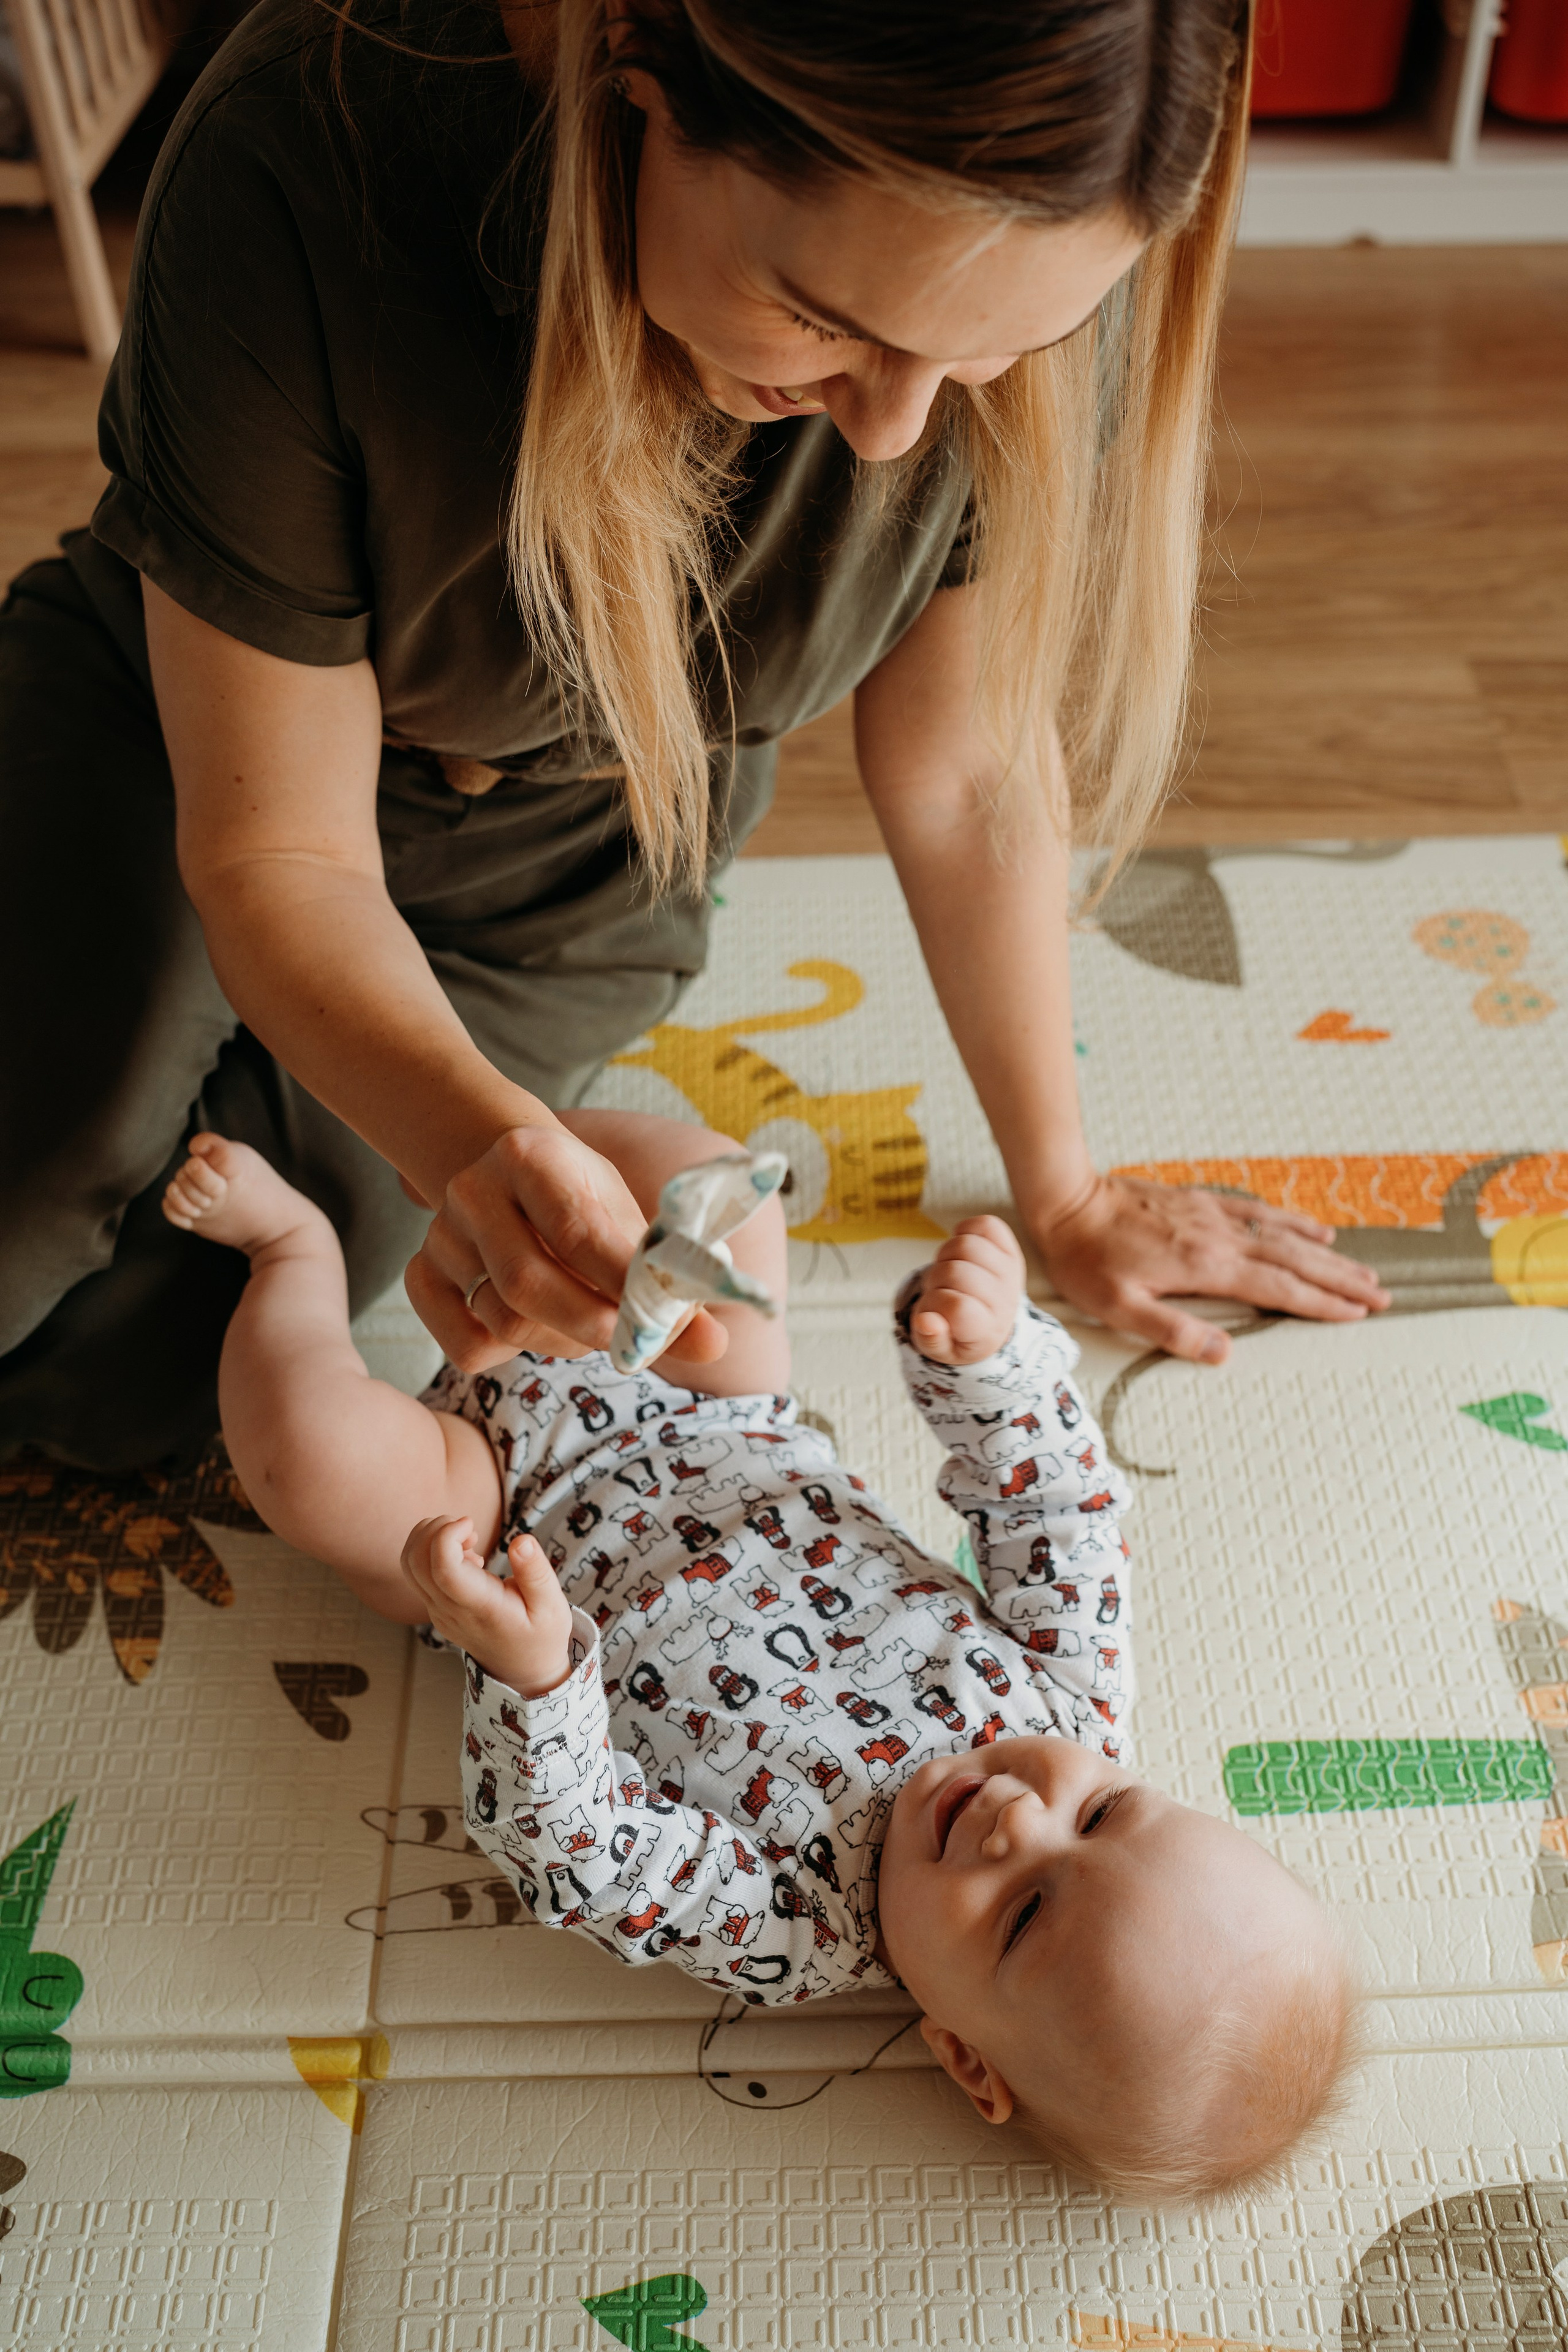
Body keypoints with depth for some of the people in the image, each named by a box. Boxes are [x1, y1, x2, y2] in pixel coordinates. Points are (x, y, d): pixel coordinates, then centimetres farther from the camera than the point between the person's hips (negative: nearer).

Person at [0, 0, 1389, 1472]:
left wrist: (1061, 1193, -2)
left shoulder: (1027, 278, -28)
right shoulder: (303, 165, -35)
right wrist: (470, 1134, -48)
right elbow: (278, 845, -27)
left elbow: (966, 770, -12)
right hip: (189, 729, 0)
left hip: (564, 869, 1)